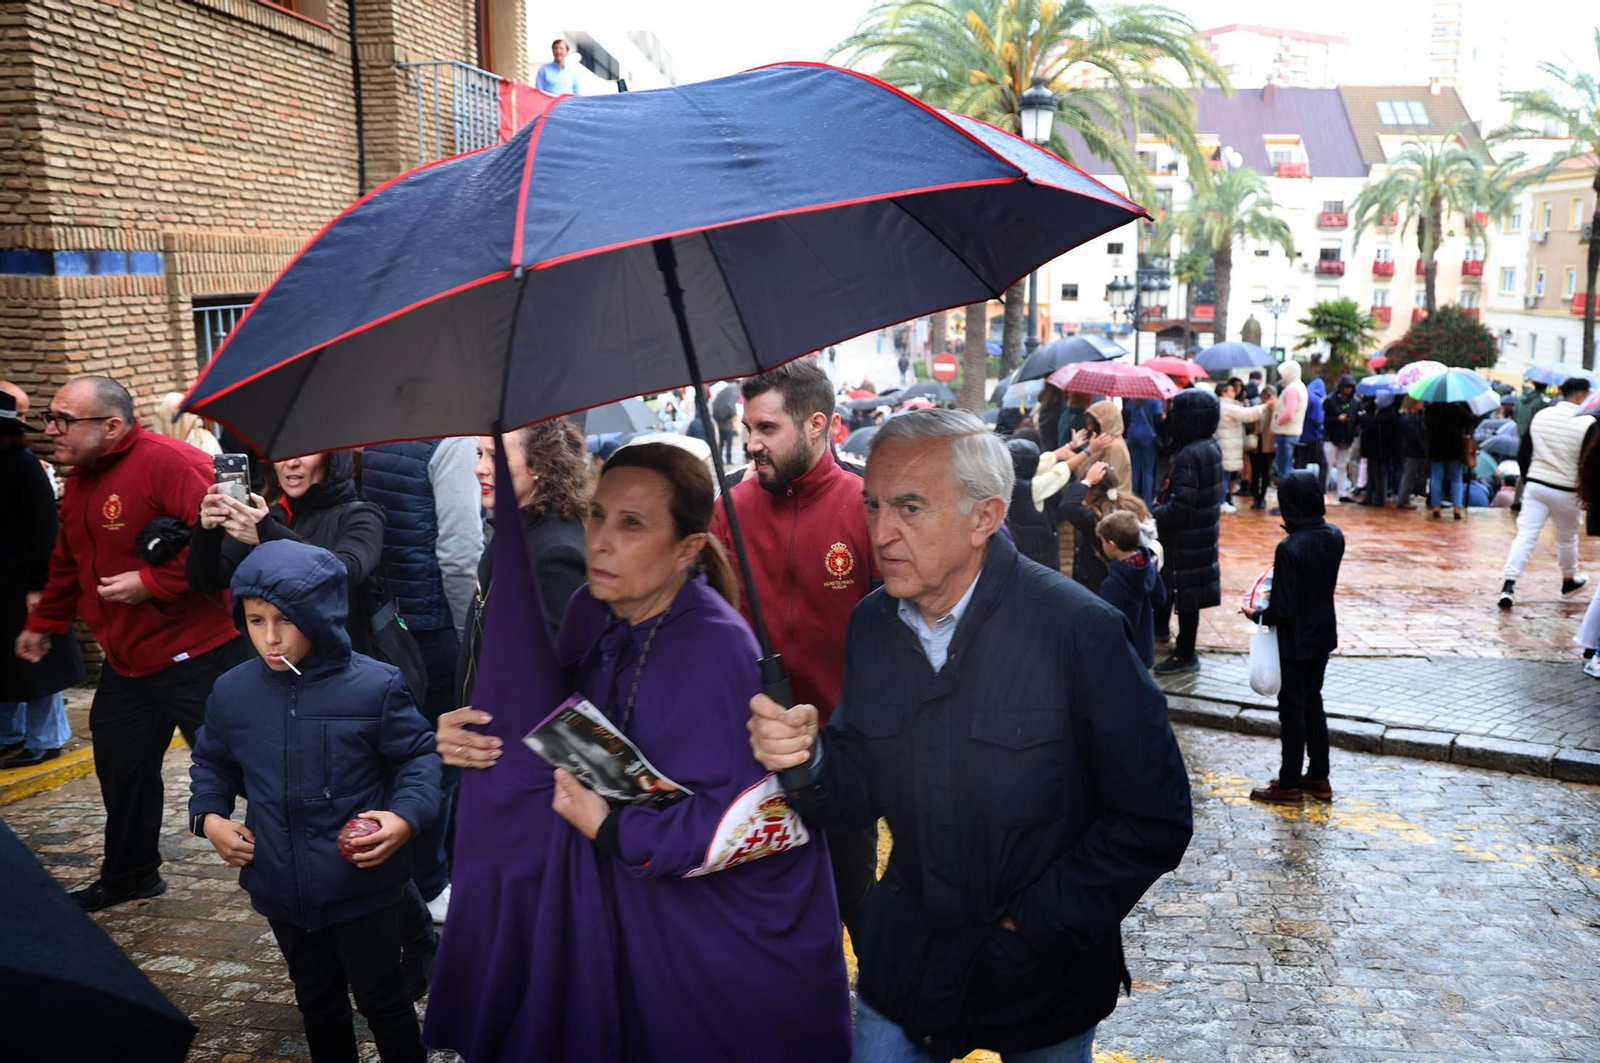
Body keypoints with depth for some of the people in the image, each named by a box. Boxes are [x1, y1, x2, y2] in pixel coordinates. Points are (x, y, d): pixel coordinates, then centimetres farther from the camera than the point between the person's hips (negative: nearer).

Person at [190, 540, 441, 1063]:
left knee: (380, 996, 13)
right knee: (317, 999, 23)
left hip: (364, 886, -4)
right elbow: (212, 761, 15)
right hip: (283, 888, 4)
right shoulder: (231, 693, -4)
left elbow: (420, 756, -7)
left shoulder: (373, 687, -17)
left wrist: (407, 815, -22)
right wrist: (209, 816, -1)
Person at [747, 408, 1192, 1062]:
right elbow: (861, 798, 0)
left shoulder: (1081, 630, -21)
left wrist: (1034, 927, -14)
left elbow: (1154, 820, -17)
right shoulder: (872, 625, -5)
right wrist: (807, 761, -22)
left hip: (1042, 980, -3)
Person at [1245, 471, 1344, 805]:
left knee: (1292, 708, 6)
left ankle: (1290, 784, 17)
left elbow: (1282, 609, -23)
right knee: (1312, 702, 20)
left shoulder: (1290, 548, -26)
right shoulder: (1334, 537, -5)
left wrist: (1258, 615, -5)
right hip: (1324, 634, 7)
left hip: (1296, 640, -7)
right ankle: (1318, 777, 29)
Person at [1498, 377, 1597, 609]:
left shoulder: (1540, 416, 3)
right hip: (1565, 492, -3)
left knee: (1525, 536, -1)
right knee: (1567, 538, 18)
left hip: (1535, 485, 3)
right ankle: (1569, 581, 39)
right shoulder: (1587, 424, -12)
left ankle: (1508, 587, -14)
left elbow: (1523, 455, 8)